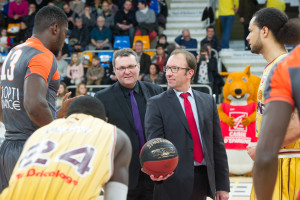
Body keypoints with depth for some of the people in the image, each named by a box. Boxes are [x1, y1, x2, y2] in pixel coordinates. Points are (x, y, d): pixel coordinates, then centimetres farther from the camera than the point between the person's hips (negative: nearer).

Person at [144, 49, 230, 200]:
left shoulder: (208, 101, 11)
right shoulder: (156, 104, 0)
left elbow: (217, 144, 11)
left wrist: (223, 185, 7)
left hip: (204, 180, 3)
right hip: (173, 183, -3)